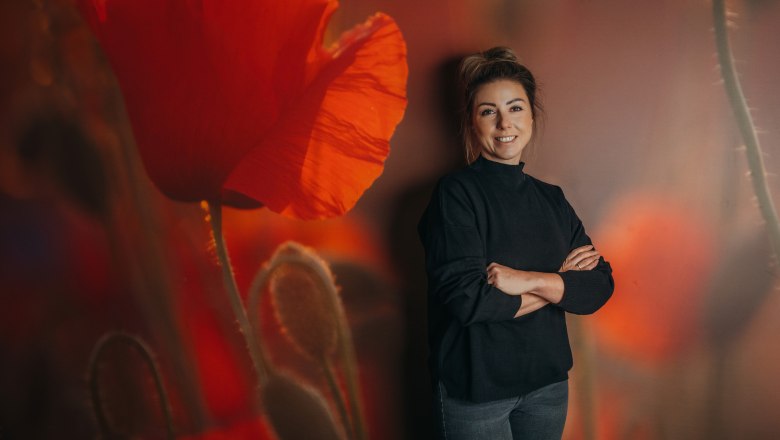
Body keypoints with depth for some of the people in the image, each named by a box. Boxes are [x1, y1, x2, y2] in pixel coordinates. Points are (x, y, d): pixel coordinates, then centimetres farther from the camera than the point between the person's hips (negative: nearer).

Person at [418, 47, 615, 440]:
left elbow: (601, 285, -3)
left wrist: (530, 280, -19)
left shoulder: (551, 199, 5)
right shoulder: (456, 193, -12)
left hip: (548, 382, 5)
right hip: (474, 388, -5)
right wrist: (558, 282, -12)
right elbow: (467, 297, -21)